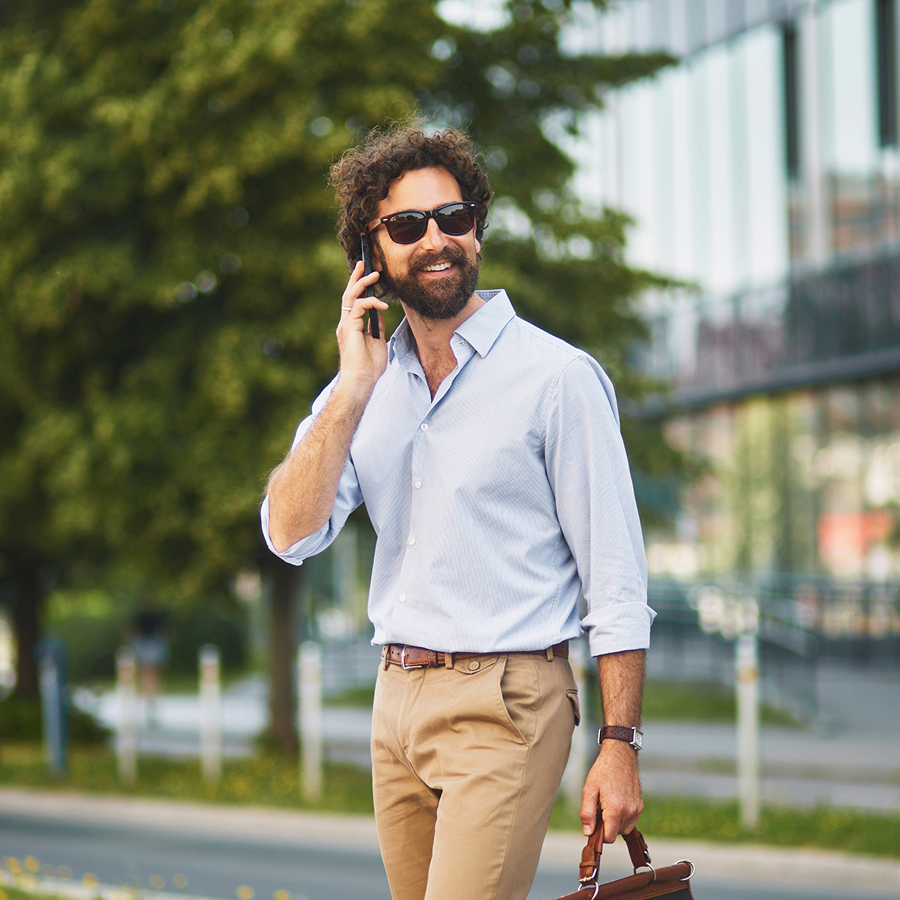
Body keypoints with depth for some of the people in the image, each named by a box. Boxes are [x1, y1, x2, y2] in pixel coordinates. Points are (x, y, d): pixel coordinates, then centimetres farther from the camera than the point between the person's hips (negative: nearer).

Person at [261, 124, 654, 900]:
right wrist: (356, 387, -10)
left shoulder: (556, 377, -6)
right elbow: (290, 534, -2)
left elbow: (616, 580, -7)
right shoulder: (365, 385, 11)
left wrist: (620, 747, -12)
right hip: (399, 700, 6)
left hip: (506, 702, -6)